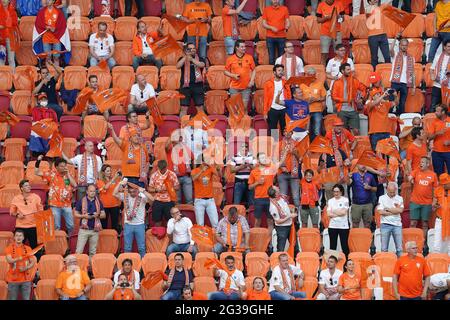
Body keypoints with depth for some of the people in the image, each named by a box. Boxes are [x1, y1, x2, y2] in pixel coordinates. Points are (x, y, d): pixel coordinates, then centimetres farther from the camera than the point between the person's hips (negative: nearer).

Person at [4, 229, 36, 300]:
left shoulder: (28, 249, 7)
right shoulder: (9, 248, 0)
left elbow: (32, 262, 6)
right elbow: (9, 260, -16)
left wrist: (26, 268, -14)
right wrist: (18, 259, -36)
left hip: (26, 279, 2)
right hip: (13, 279, -2)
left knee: (26, 298, 1)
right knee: (12, 298, -1)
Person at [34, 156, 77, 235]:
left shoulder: (68, 175, 6)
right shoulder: (52, 174, 0)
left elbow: (75, 185, -9)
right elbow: (37, 173, -1)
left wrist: (68, 174, -9)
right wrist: (38, 161, -12)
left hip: (67, 205, 2)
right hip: (55, 205, -2)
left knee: (70, 226, 5)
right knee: (56, 227, 2)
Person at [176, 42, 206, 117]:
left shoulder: (200, 59, 9)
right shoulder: (183, 59, 8)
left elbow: (202, 65, -13)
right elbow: (178, 66, -11)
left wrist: (192, 59, -24)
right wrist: (186, 56, -15)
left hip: (198, 86, 1)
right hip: (185, 86, -1)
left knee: (200, 108, 1)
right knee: (184, 108, -1)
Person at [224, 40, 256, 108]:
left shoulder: (249, 58, 3)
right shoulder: (230, 59, 1)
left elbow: (253, 70, 9)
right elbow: (225, 72, 6)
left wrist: (252, 81, -3)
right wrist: (233, 75, -10)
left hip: (246, 87, 1)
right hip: (234, 87, 0)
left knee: (244, 105, 1)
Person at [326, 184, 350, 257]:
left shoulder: (345, 200, 1)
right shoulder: (330, 201, 9)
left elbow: (343, 212, -10)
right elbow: (329, 214, -1)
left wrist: (333, 211, -2)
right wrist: (339, 213, -9)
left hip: (343, 226, -3)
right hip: (332, 226, 3)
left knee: (344, 245, 0)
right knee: (332, 246, 5)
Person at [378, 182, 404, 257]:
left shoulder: (399, 198, 9)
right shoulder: (382, 198, 5)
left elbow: (400, 210, -8)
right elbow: (381, 212, -7)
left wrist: (388, 209, -6)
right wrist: (394, 211, -3)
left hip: (397, 224, 1)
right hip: (385, 224, -1)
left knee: (399, 248, -1)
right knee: (384, 248, -1)